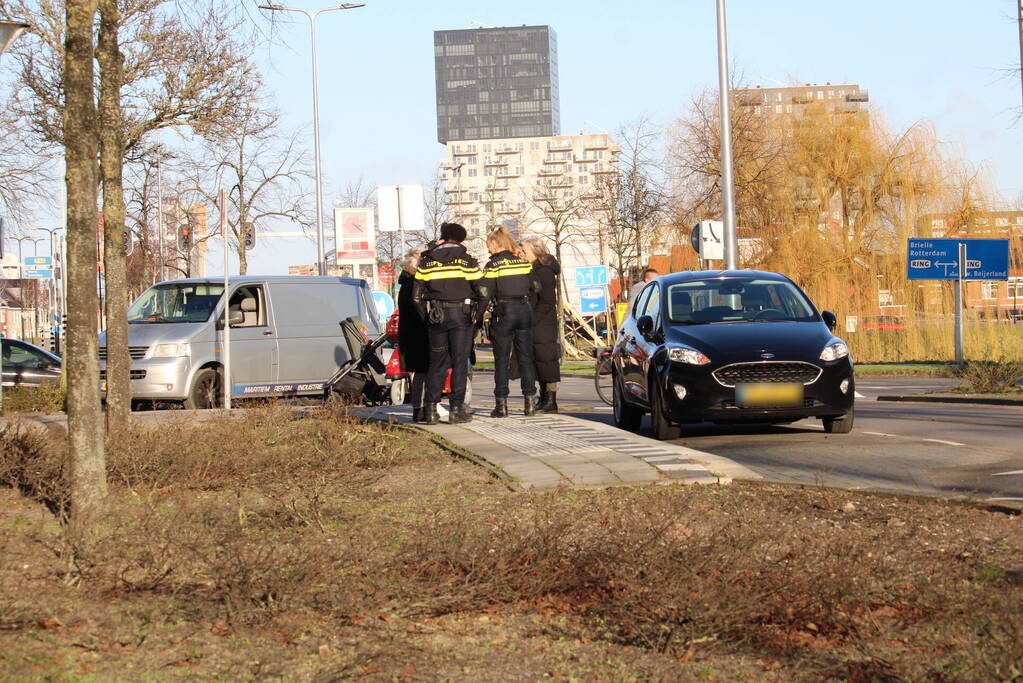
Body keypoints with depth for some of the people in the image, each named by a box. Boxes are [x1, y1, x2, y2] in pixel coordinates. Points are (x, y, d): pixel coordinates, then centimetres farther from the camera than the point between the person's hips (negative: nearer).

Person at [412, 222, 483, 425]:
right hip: (462, 314, -2)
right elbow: (481, 291, -5)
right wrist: (476, 316, 6)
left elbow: (417, 295, 4)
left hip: (436, 316, 2)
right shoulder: (468, 261, 0)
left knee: (437, 362, 8)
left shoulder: (426, 262, 6)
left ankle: (431, 409, 4)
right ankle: (456, 408, -1)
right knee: (460, 362, 2)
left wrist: (427, 316, 12)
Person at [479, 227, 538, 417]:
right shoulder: (523, 262, 7)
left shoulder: (493, 265, -8)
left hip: (504, 312, -4)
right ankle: (530, 401, 7)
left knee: (502, 359, 1)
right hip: (525, 309, 4)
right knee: (526, 357, 9)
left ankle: (501, 404, -1)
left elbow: (485, 295, -10)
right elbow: (534, 287, 11)